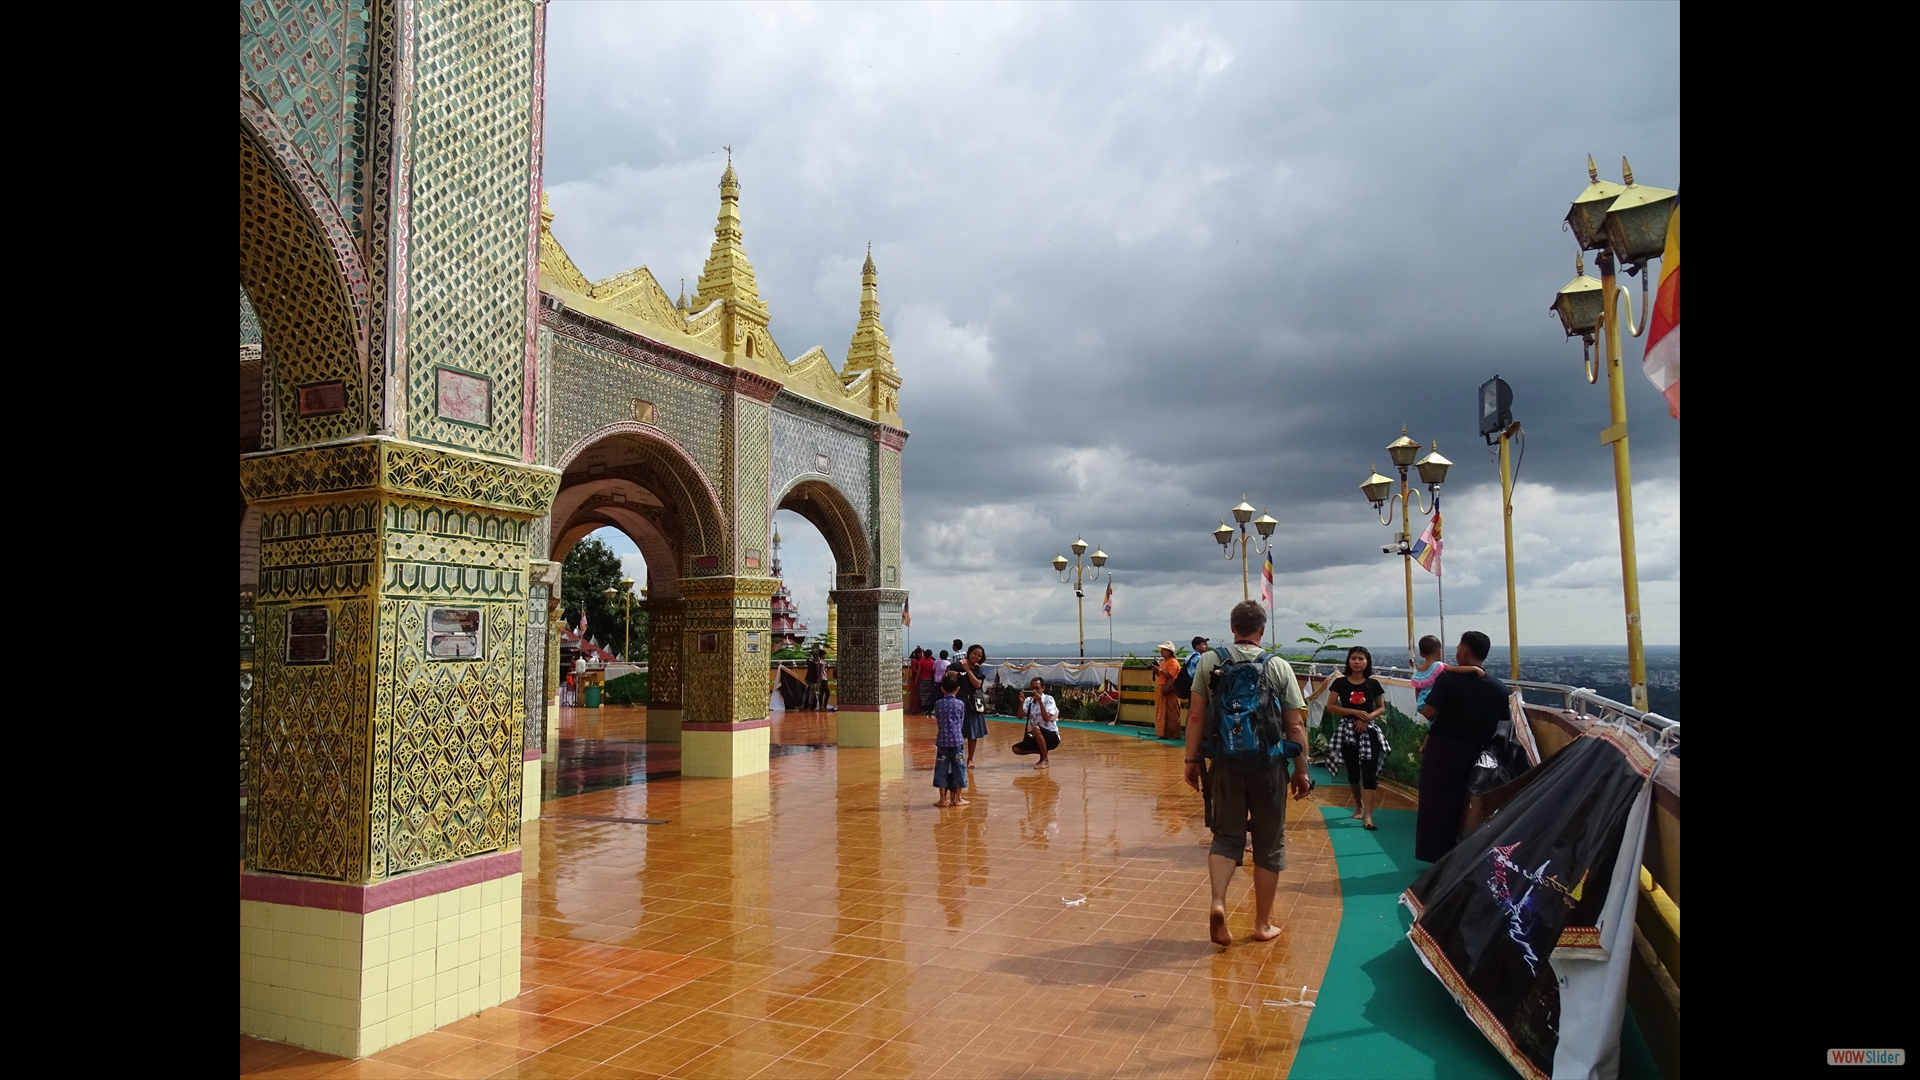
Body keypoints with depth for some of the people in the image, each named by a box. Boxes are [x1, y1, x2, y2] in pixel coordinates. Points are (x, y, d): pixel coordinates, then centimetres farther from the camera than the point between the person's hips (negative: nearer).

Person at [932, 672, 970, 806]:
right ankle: (957, 798, 13)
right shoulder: (960, 704, -1)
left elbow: (938, 721, 11)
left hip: (942, 741, 1)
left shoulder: (938, 704, 1)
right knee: (958, 768, 8)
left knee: (942, 769, 7)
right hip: (956, 740, -1)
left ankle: (943, 799, 10)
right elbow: (962, 723, 8)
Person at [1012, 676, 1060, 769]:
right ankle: (1044, 752, 11)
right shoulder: (1029, 700, 2)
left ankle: (1044, 760, -20)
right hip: (1037, 738, 6)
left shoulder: (1048, 699, -12)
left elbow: (1046, 719, -26)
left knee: (1036, 729, -36)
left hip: (1052, 736, -6)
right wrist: (1021, 702, -25)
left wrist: (1040, 702, -32)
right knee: (1016, 749, -9)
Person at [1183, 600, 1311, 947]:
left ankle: (1218, 903, -10)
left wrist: (1192, 760, 4)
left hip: (1226, 763, 1)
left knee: (1226, 836, 12)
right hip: (1269, 764, -1)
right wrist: (1301, 771, 5)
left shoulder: (1209, 661, -3)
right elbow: (1295, 726, -4)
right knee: (1269, 843, 12)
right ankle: (1263, 924, 20)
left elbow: (1197, 717, -4)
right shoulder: (1279, 667, -4)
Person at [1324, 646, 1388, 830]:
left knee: (1369, 773, -9)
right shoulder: (1340, 682, -2)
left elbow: (1382, 708, 7)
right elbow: (1330, 706, -5)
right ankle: (1358, 806, 35)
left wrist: (1367, 718, -12)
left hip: (1369, 731, 0)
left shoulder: (1373, 684, 1)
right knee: (1353, 772, 12)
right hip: (1347, 731, 1)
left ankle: (1368, 816, -12)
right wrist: (1355, 712, -15)